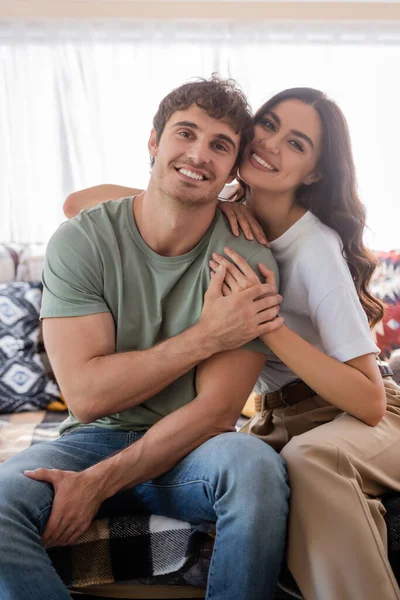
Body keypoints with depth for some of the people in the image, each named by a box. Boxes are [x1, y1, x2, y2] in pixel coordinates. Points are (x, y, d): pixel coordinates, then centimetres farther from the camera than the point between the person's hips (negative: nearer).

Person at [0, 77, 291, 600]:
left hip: (191, 450, 0)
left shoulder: (249, 263, -9)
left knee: (255, 467, -33)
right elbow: (85, 394, -14)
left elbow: (214, 411, -14)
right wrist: (206, 336, -19)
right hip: (96, 439, 1)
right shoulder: (80, 241, -7)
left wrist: (97, 483, -20)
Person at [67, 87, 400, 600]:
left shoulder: (316, 249, -21)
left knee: (311, 457, -38)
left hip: (359, 419, -5)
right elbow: (77, 203, -8)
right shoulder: (228, 224, -5)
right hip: (274, 421, 5)